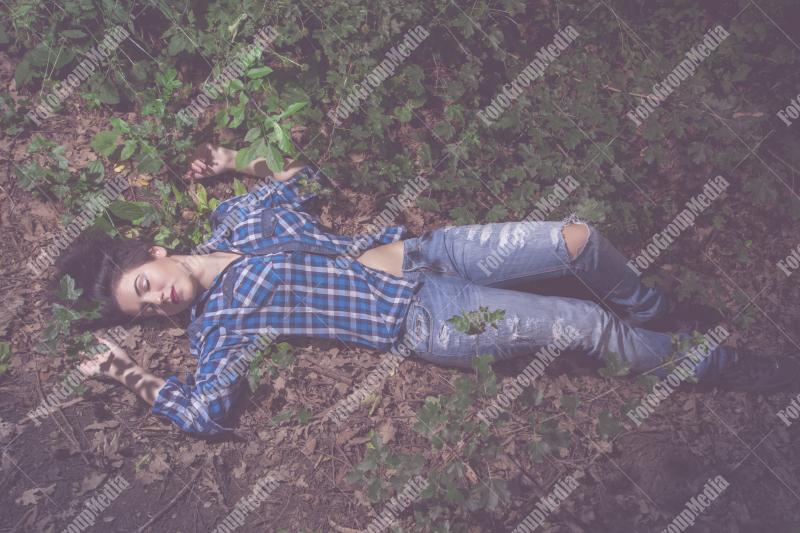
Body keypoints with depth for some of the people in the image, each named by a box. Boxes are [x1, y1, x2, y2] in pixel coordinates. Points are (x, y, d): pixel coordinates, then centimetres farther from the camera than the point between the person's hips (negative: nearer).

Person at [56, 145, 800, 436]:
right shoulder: (218, 324, -5)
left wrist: (244, 165, 11)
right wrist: (134, 379, -15)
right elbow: (206, 411, -14)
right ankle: (709, 363, 12)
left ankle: (660, 313, 23)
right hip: (422, 324, -5)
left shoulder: (236, 218, 9)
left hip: (418, 251, 5)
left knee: (577, 239, -9)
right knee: (586, 327, -14)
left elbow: (306, 178, 20)